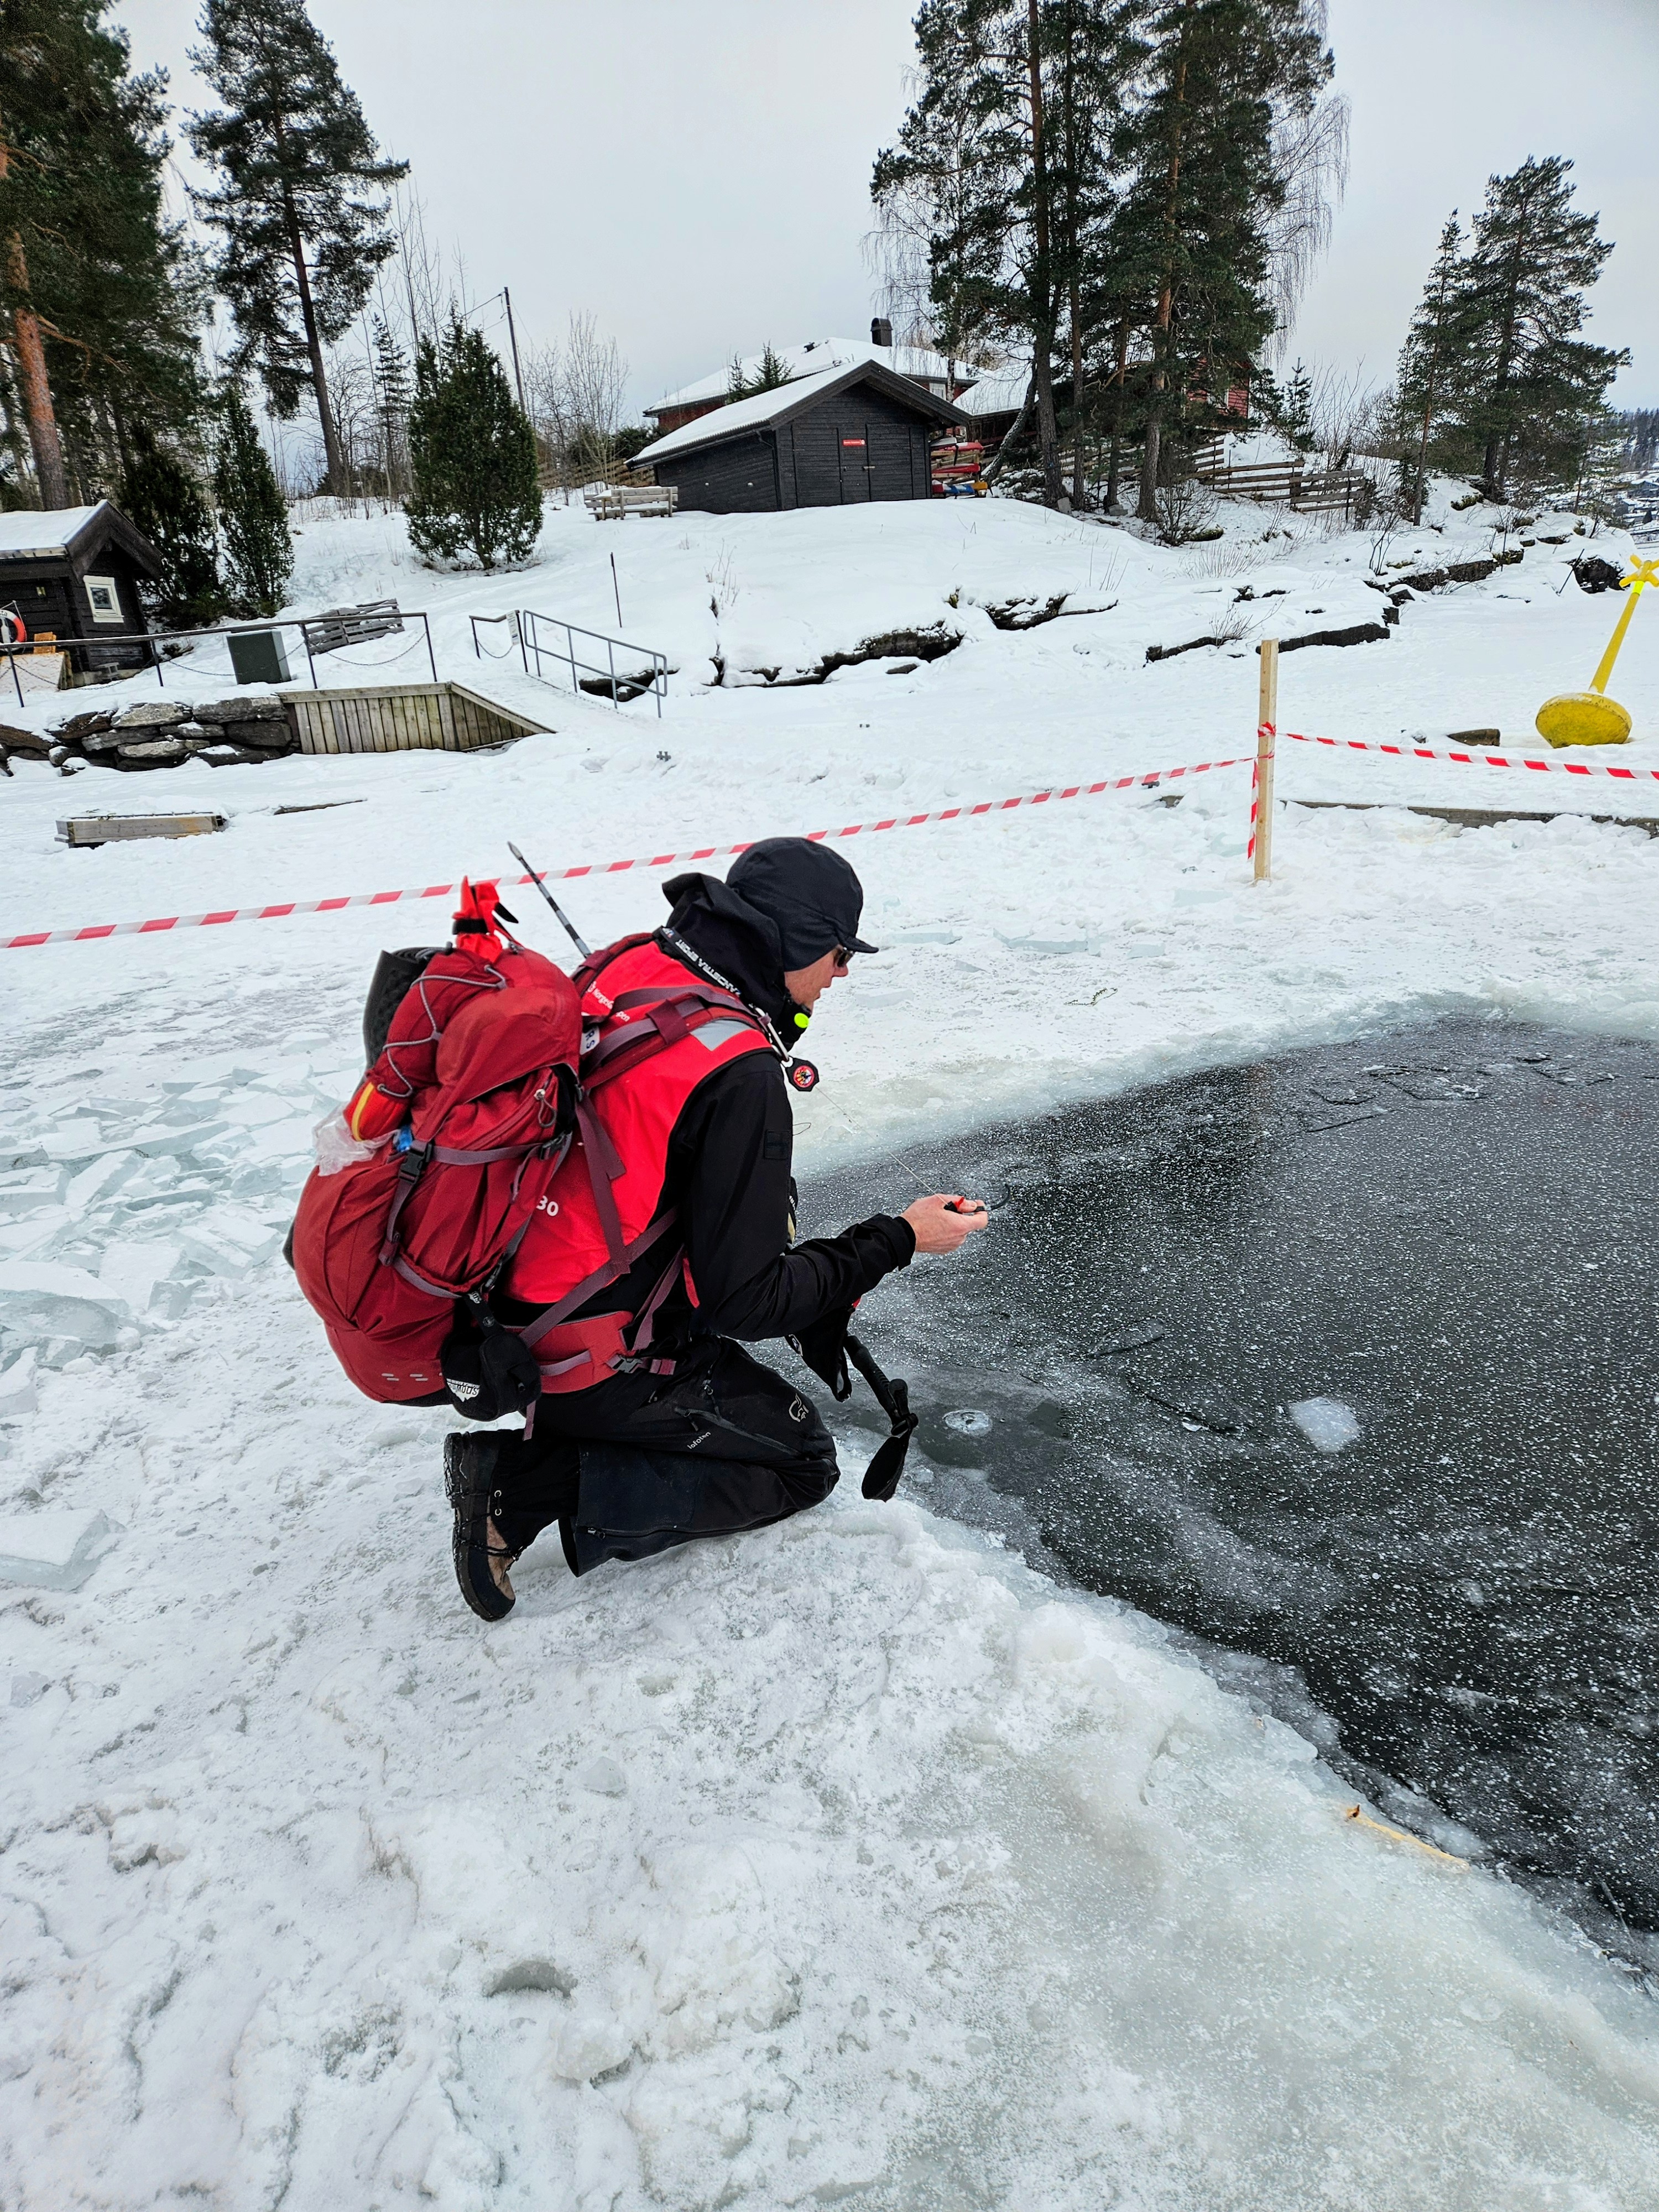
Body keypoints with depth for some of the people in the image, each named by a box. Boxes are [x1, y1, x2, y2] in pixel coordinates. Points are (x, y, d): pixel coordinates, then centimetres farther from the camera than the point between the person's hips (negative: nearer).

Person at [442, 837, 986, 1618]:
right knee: (802, 1463, 11)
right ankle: (529, 1484, -3)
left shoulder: (626, 965, -3)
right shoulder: (740, 1074, -27)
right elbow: (749, 1302, -21)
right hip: (594, 1366, -8)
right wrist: (895, 1240, -10)